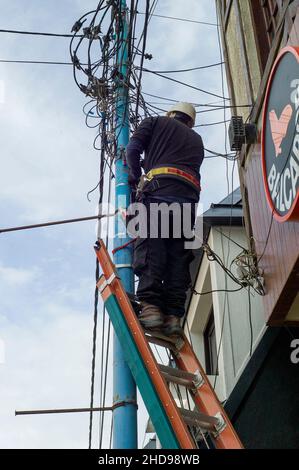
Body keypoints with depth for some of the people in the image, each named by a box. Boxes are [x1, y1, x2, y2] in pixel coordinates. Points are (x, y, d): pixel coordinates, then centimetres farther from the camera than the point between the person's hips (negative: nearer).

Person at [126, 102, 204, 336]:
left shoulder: (156, 122, 23)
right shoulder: (197, 140, 35)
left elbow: (133, 147, 8)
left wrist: (135, 177, 21)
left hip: (159, 188, -3)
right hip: (189, 196, 4)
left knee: (149, 246, -13)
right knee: (178, 255, -2)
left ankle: (151, 306, -28)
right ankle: (174, 315, -13)